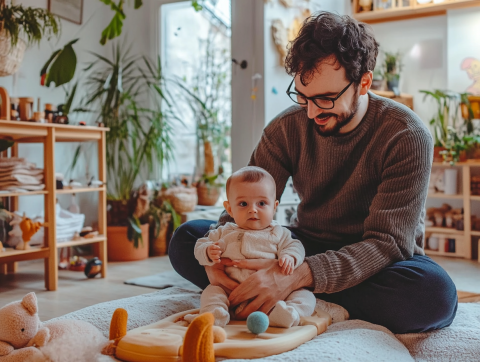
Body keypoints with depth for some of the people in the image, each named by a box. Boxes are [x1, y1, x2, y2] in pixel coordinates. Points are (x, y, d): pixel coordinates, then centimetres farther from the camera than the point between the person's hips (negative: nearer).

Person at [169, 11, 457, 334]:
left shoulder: (406, 136, -19)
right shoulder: (287, 128, -7)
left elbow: (388, 242, -25)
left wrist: (300, 276, -39)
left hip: (374, 262, -3)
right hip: (306, 245, 3)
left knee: (435, 293, -39)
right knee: (187, 239, -12)